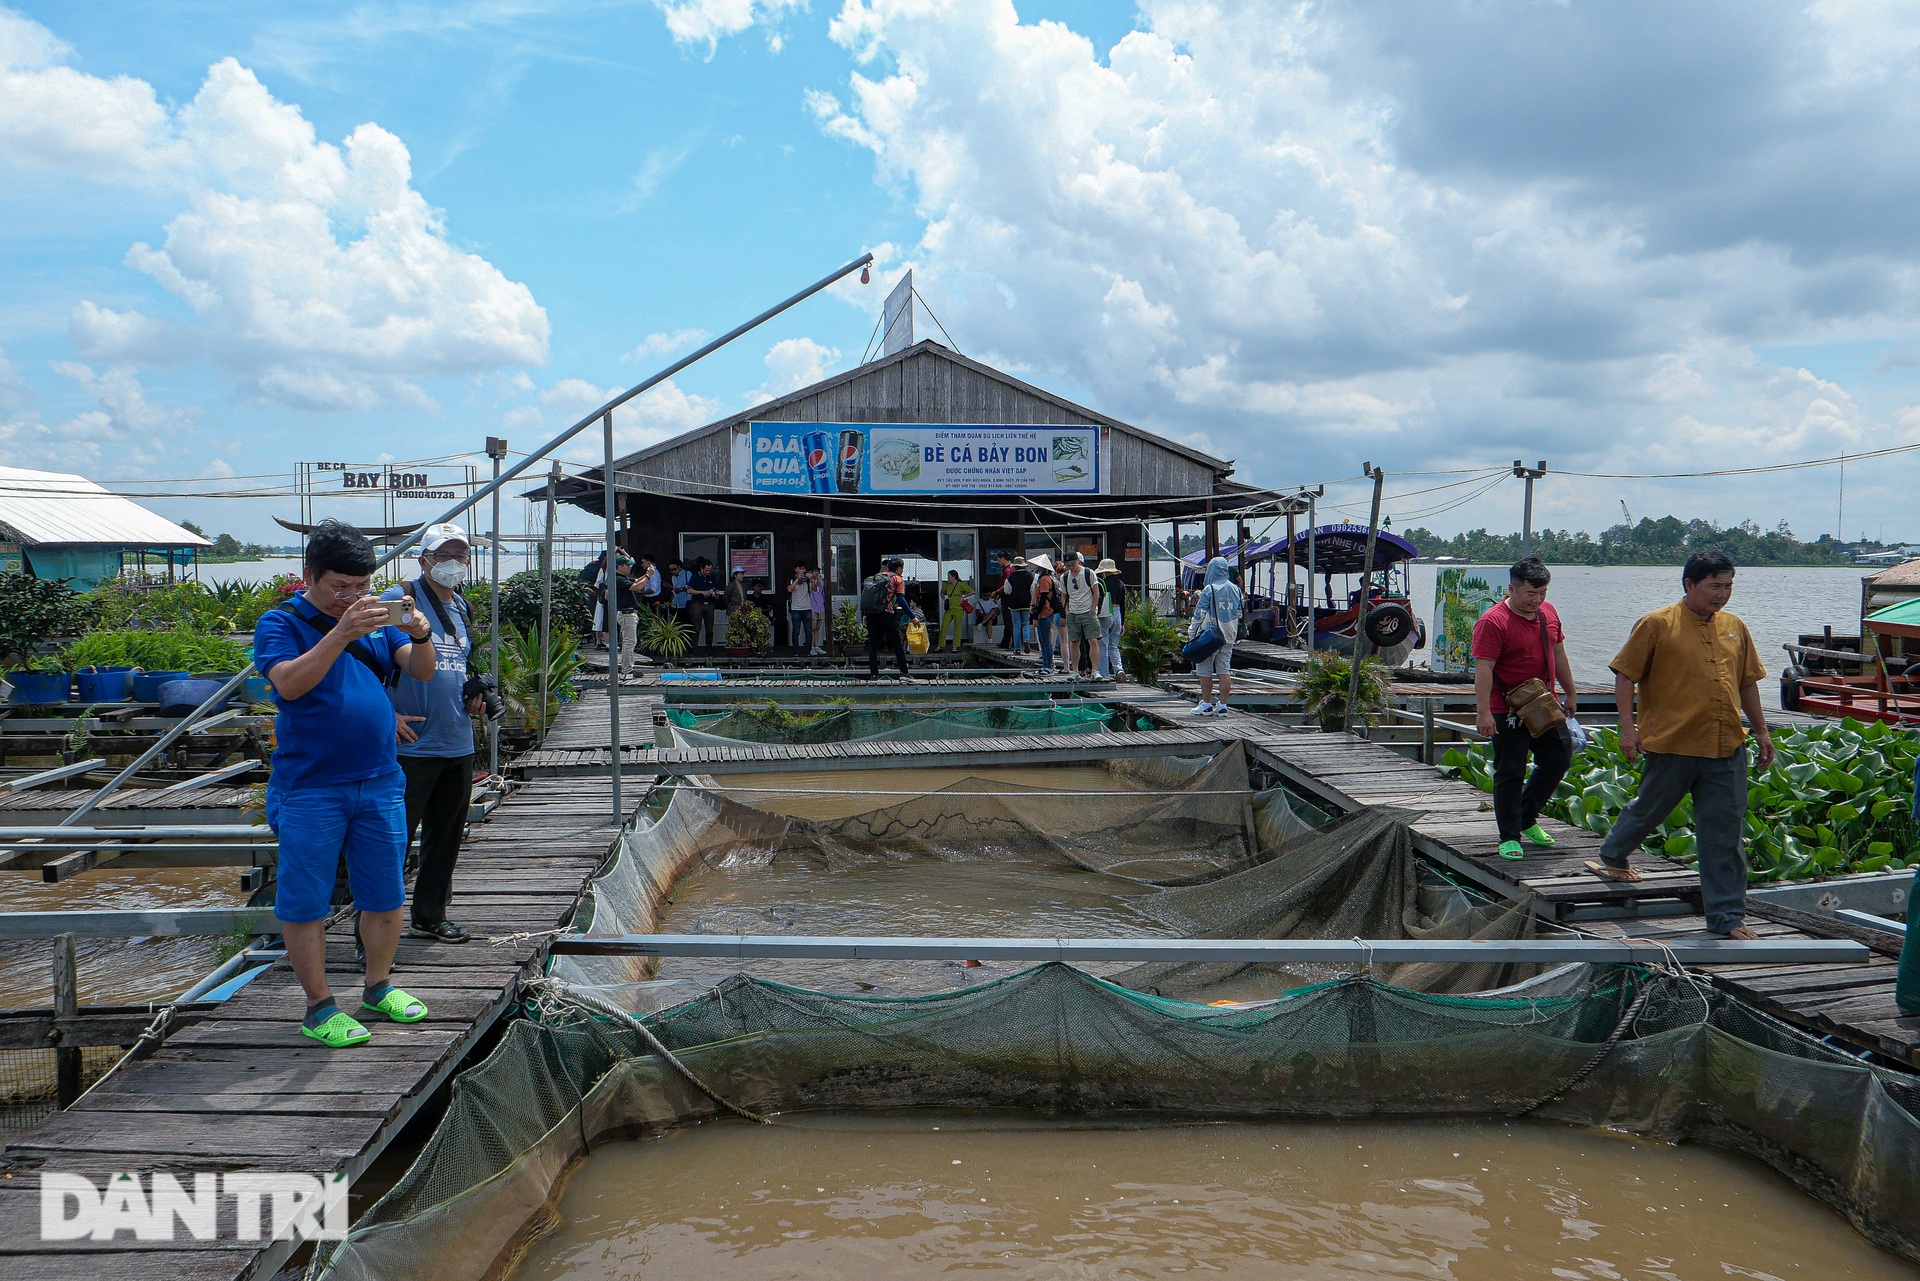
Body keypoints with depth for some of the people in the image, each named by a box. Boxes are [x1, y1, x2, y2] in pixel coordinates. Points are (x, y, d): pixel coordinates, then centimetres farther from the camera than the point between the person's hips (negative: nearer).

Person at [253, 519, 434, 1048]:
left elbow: (421, 671, 3)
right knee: (305, 902, 2)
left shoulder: (375, 619, 11)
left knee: (386, 895, 12)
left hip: (380, 783, 5)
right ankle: (320, 1007, 14)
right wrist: (342, 632, -31)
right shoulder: (281, 623, -4)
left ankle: (378, 988, 29)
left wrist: (420, 636, -19)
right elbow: (289, 683, -21)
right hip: (309, 789, -5)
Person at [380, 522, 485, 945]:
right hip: (413, 744, -7)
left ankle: (429, 917, 29)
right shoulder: (400, 600, -9)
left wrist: (474, 697, 10)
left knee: (446, 836, 16)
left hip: (458, 744, 8)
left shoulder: (464, 609, 15)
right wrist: (387, 715, -17)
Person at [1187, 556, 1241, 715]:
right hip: (1228, 636, 6)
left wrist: (1191, 632, -1)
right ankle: (1222, 706, 5)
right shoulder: (1235, 589, 6)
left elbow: (1200, 614, -11)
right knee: (1224, 670, 6)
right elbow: (1239, 613, 14)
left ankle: (1206, 705, 6)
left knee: (1205, 669, 3)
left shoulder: (1209, 590, -12)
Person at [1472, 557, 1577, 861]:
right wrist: (1483, 711, -28)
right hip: (1508, 713, -7)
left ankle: (1527, 819, 31)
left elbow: (1558, 655, 19)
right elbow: (1483, 669, -22)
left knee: (1558, 760, 14)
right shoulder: (1493, 622, -17)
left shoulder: (1548, 613, 7)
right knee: (1510, 774, -2)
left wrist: (1569, 693, 23)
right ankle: (1509, 838, 7)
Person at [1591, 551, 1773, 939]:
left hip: (1727, 748, 4)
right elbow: (1625, 676, -5)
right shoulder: (1657, 624, -6)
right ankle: (1611, 857, 40)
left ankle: (1727, 916, 9)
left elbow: (1747, 682, 20)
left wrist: (1761, 731, 18)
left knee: (1724, 833, 3)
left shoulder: (1734, 628, 11)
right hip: (1672, 744, -4)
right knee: (1649, 809, 11)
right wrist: (1628, 727, -11)